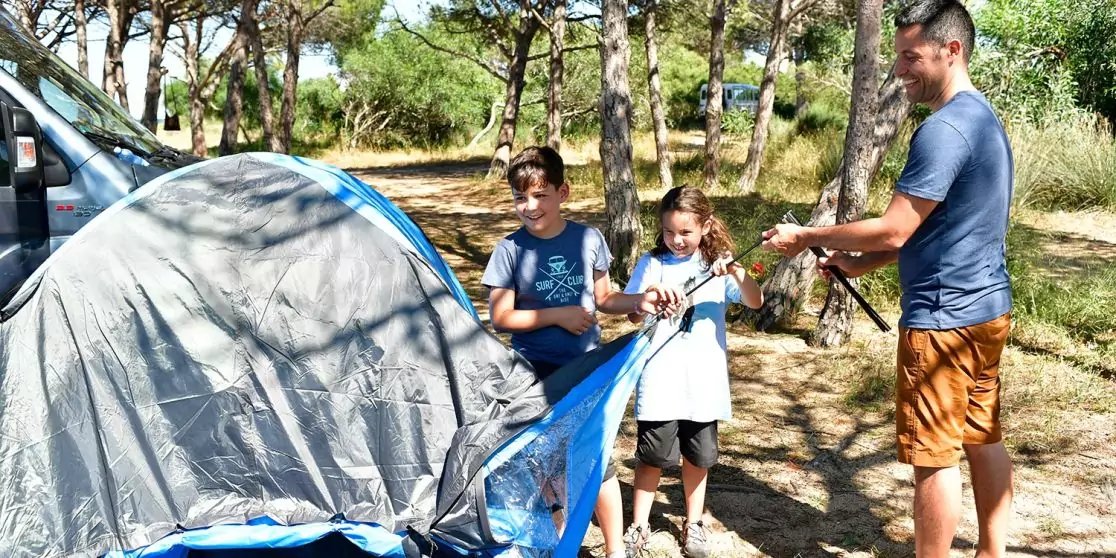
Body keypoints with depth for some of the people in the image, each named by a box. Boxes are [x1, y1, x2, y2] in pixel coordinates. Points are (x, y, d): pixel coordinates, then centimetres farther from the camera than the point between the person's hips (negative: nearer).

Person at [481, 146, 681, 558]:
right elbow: (500, 318, -10)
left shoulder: (588, 239, -3)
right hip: (536, 374, -1)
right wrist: (557, 315, -17)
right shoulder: (510, 250, -10)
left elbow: (603, 298, 8)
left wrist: (642, 301, -9)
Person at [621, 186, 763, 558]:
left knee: (698, 456, 12)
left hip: (704, 380, 2)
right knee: (652, 455, 3)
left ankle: (693, 524, 28)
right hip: (660, 380, -1)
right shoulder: (652, 264, 1)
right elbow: (633, 315, 1)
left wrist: (736, 272, -26)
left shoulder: (719, 266, 3)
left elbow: (755, 302, -9)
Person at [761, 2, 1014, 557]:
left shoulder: (943, 129, -21)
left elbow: (894, 230, -21)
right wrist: (861, 264, 13)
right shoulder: (983, 118, 11)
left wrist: (806, 237, -10)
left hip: (944, 318, -10)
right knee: (982, 437, 17)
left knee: (932, 455, 0)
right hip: (986, 308, 10)